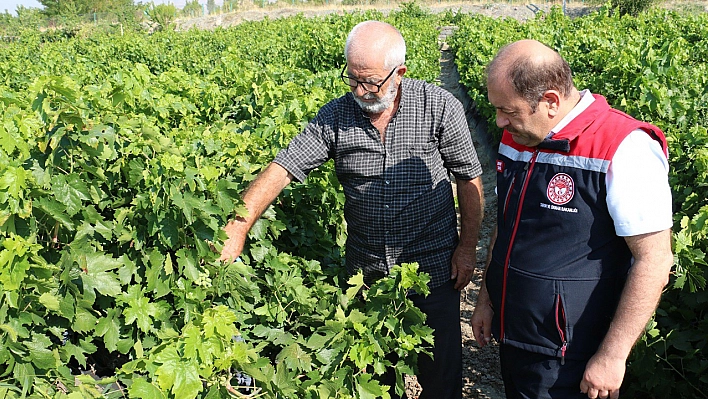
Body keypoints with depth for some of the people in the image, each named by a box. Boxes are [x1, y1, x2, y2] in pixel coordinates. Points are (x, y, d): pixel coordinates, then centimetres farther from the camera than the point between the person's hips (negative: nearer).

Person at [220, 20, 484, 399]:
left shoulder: (439, 107, -12)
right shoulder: (335, 116, -8)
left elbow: (469, 178, -3)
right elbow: (281, 168, -12)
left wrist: (467, 247, -4)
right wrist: (236, 229, -23)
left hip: (433, 265, -2)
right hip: (366, 268, 2)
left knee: (441, 365, 14)